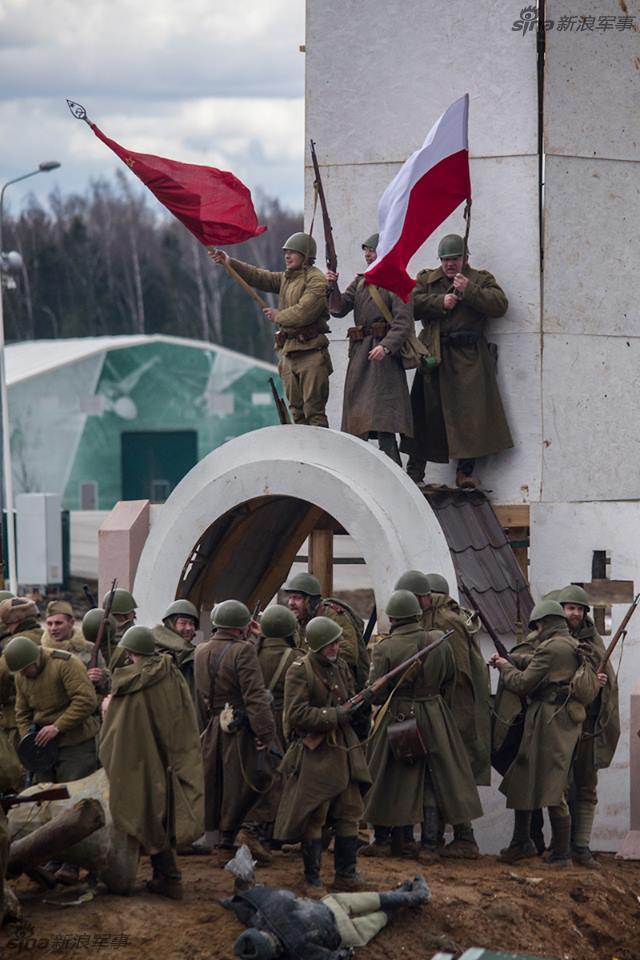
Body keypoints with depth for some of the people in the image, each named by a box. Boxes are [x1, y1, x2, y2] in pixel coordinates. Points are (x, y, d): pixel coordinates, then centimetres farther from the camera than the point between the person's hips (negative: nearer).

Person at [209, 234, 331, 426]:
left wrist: (278, 316, -3)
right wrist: (230, 263, -1)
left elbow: (304, 312, -19)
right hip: (288, 353, 8)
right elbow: (259, 277, 10)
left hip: (311, 352, -8)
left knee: (314, 411, -11)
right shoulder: (286, 279, 19)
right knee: (297, 411, 8)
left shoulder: (316, 280, -8)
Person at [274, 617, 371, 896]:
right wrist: (336, 715, -19)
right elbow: (297, 714, -17)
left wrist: (358, 708, -1)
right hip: (314, 754, -7)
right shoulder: (299, 671, -10)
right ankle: (312, 880, 5)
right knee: (313, 817, -3)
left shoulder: (341, 668, 13)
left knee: (350, 813, 8)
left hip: (345, 751, 7)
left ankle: (346, 875, 18)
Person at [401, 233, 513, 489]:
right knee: (423, 414, -1)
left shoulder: (481, 280, 11)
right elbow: (412, 305, 1)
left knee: (469, 415, -6)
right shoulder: (426, 280, 16)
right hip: (433, 357, 1)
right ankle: (414, 470, 5)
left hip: (468, 361, -1)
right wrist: (440, 302, -10)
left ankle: (465, 471, 1)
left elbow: (500, 305, -4)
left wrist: (469, 291, -11)